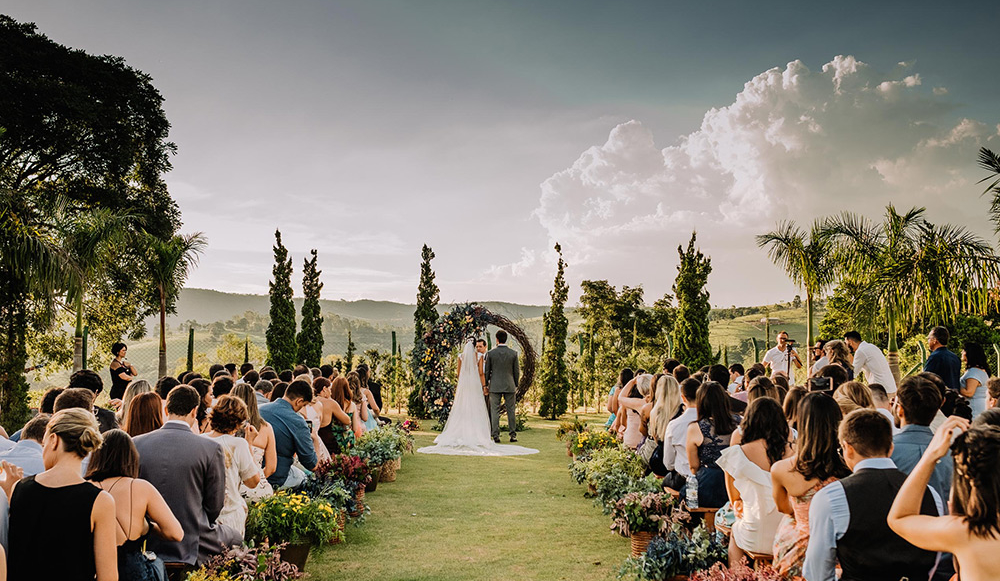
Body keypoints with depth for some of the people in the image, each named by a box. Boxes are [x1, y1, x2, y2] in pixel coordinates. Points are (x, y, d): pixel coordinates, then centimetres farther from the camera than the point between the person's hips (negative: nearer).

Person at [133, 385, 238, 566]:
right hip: (191, 545, -4)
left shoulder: (136, 444, -5)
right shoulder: (211, 449, -14)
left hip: (144, 543, 4)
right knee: (234, 537, 25)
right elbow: (214, 508, -6)